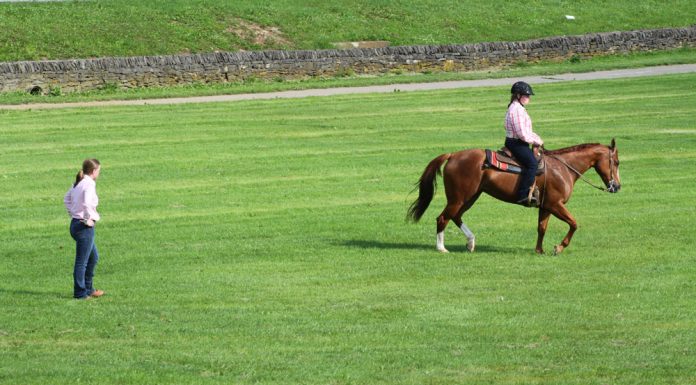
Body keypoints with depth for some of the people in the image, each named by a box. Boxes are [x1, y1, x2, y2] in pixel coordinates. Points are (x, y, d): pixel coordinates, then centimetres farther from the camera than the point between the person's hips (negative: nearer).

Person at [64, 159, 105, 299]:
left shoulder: (78, 183, 11)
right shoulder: (89, 184, -17)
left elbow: (67, 199, 24)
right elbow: (86, 203, -33)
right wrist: (88, 219, -20)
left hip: (75, 223, 10)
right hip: (84, 227, -10)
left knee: (94, 257, 22)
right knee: (82, 261, -1)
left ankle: (88, 289, 30)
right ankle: (80, 293, 5)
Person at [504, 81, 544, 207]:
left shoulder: (518, 108, 18)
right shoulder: (516, 110, -17)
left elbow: (526, 131, 24)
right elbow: (522, 134, -22)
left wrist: (537, 139, 10)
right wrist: (536, 141, -9)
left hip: (517, 143, 11)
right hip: (516, 143, -11)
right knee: (532, 163, -25)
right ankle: (522, 195, -32)